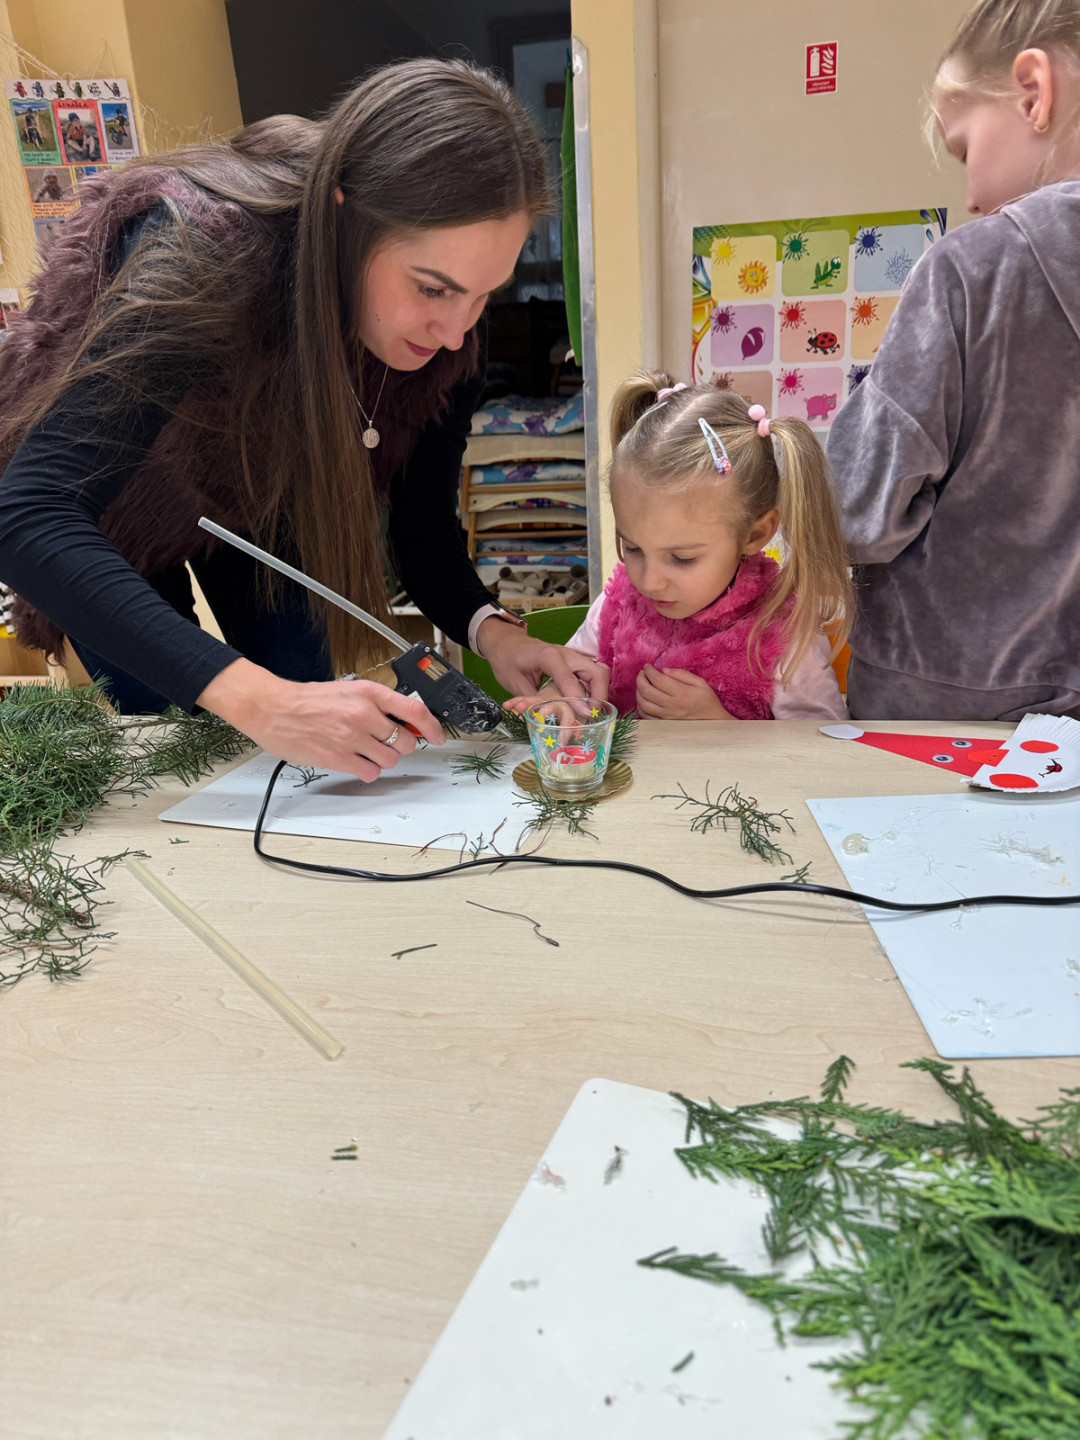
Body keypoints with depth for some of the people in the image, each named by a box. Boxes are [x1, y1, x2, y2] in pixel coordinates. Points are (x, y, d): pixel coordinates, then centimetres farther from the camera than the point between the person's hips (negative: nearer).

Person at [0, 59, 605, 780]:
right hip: (113, 492, -3)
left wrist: (493, 631, -40)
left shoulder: (447, 330, -26)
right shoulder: (206, 255, -43)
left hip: (269, 492, 4)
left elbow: (424, 528, -18)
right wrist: (258, 700, -62)